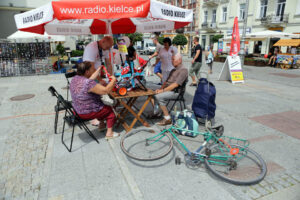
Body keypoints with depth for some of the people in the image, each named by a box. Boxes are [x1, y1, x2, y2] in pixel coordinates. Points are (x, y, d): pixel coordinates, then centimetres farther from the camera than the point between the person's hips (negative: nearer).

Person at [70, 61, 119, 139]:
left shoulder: (75, 78, -1)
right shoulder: (88, 83, -30)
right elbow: (106, 90, -29)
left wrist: (99, 69, 20)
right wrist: (113, 80, -14)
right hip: (87, 113, -9)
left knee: (102, 106, 29)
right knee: (110, 110, 12)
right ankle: (109, 133, 16)